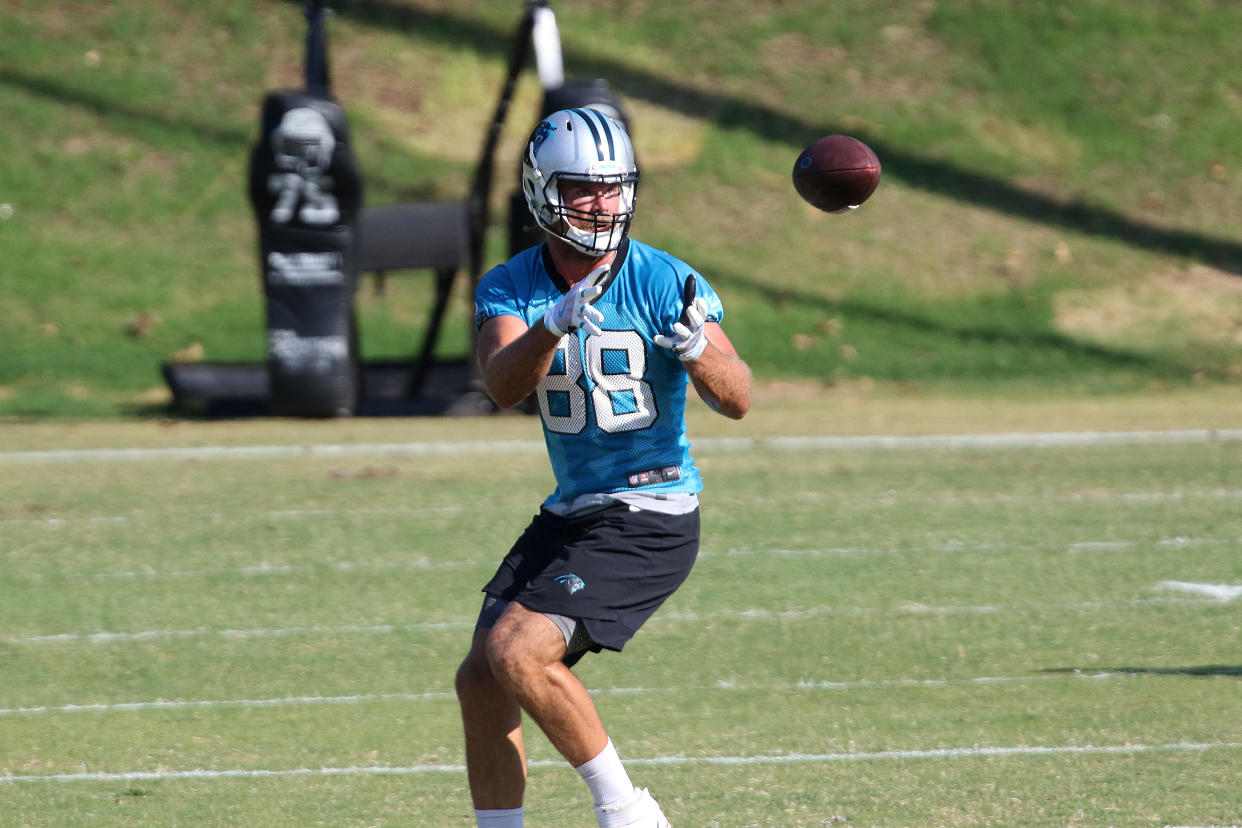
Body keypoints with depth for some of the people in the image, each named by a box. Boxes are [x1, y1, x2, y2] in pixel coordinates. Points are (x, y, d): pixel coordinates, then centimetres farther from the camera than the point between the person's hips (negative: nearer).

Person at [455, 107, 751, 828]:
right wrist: (554, 324, -39)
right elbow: (503, 385, -20)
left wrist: (697, 349, -39)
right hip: (571, 515, 6)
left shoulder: (665, 283, -12)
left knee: (517, 652, -21)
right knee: (481, 683, 6)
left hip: (650, 519, -6)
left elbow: (738, 401, -18)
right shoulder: (510, 288, 0)